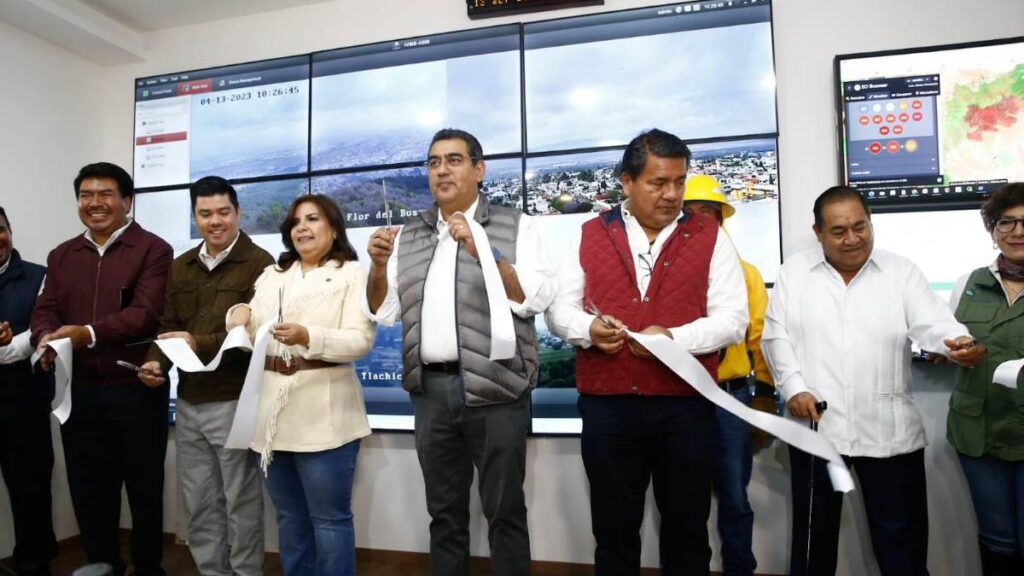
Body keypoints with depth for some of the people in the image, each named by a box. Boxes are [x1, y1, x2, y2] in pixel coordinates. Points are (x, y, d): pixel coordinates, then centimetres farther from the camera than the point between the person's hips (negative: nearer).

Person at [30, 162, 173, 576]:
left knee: (144, 488, 8)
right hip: (77, 390, 5)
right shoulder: (61, 255, 15)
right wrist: (46, 340, -15)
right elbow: (45, 309, 6)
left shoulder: (152, 250, -4)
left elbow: (146, 312, -14)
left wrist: (88, 334, -25)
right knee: (88, 490, 13)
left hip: (135, 388, -5)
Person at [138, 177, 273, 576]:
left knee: (240, 502, 7)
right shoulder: (180, 267, 13)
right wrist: (156, 361, -5)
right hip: (188, 401, 6)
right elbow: (169, 326, 13)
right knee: (199, 504, 16)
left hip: (234, 400, -6)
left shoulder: (259, 263, -9)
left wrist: (200, 344, -26)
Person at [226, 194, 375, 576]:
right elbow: (253, 337, 13)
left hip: (323, 415, -5)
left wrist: (308, 337, -27)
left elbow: (360, 340, -12)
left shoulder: (352, 273, 0)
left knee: (329, 518, 3)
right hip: (273, 413, 6)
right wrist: (241, 315, -8)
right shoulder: (271, 275, 18)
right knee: (289, 517, 18)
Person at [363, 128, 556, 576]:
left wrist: (482, 250, -20)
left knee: (504, 511, 5)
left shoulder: (515, 227, 0)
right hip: (430, 390, 4)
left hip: (493, 389, -4)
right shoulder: (409, 236, 13)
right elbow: (383, 312, 12)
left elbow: (537, 297, -12)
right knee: (444, 513, 16)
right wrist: (379, 266, -5)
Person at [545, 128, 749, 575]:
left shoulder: (710, 237, 3)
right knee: (613, 530, 15)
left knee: (686, 531, 16)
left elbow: (732, 319, -3)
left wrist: (674, 337, -19)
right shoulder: (591, 236, 7)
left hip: (685, 407, 0)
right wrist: (588, 328, -14)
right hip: (606, 406, 1)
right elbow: (559, 309, 8)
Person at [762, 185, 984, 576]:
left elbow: (932, 323, -7)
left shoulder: (901, 272, 5)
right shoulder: (793, 272, 4)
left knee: (900, 536, 12)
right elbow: (776, 336, 1)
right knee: (814, 533, 15)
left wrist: (959, 342, -29)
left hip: (889, 432, 0)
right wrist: (793, 387, -11)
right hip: (815, 427, 0)